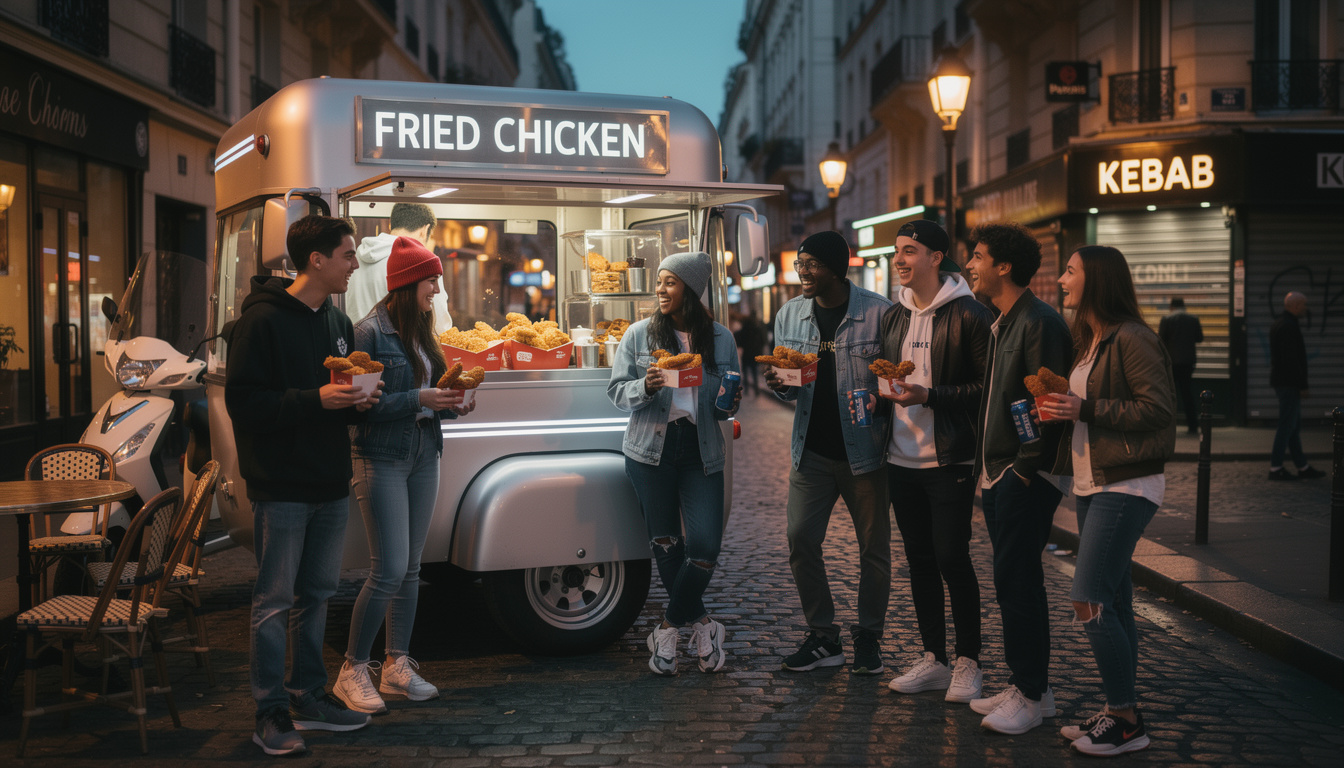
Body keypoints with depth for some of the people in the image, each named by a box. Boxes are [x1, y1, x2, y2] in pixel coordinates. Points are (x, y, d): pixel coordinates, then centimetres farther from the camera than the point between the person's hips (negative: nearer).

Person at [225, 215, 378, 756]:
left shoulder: (337, 322, 13)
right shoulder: (263, 320, -11)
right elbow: (243, 403, -16)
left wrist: (358, 402, -1)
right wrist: (316, 400, -23)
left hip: (330, 486, 8)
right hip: (281, 487, -7)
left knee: (317, 594, 14)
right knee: (274, 601, 0)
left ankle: (308, 696, 25)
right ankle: (271, 711, 9)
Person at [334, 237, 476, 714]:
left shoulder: (420, 332, 12)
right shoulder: (370, 332, -11)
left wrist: (452, 405, -2)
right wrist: (419, 399, -21)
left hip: (424, 456, 8)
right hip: (381, 459, -8)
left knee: (410, 568, 10)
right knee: (389, 569, -9)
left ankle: (397, 665, 20)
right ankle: (353, 670, 5)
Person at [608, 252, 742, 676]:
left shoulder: (721, 339, 6)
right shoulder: (639, 334, 3)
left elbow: (726, 407, 12)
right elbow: (616, 390, 1)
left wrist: (729, 402, -11)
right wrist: (646, 387, -18)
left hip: (701, 451, 0)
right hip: (651, 450, 0)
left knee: (705, 545, -9)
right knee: (664, 542, 6)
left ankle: (670, 629, 11)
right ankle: (700, 625, 24)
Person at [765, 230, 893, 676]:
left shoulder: (879, 313, -8)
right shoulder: (789, 316, 7)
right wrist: (779, 385, -8)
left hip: (864, 450, -4)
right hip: (811, 450, 4)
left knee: (873, 547, 6)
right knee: (801, 540, -1)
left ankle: (868, 640, 22)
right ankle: (823, 639, 14)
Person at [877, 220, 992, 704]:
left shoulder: (968, 314, -9)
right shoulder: (893, 316, 13)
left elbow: (988, 387, -12)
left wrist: (928, 395, -20)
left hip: (950, 462, -6)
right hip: (902, 460, 7)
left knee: (952, 559, -4)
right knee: (920, 560, 11)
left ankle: (968, 663, 11)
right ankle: (933, 660, 21)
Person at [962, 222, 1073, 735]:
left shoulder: (1040, 322, -14)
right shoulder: (1000, 325, 17)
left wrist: (1025, 470, -19)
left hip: (1024, 479, -10)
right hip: (997, 476, 10)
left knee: (1018, 582, -5)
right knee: (1013, 582, 13)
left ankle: (1031, 694, 4)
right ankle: (1026, 685, 22)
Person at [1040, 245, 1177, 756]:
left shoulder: (1131, 339, -13)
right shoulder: (1088, 341, 17)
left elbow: (1158, 409, -19)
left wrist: (1085, 409, -19)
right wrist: (1058, 406, 6)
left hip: (1126, 488, -10)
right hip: (1092, 485, 10)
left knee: (1090, 601, -12)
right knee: (1113, 604, 12)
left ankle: (1126, 721, -2)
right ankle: (1121, 713, 19)